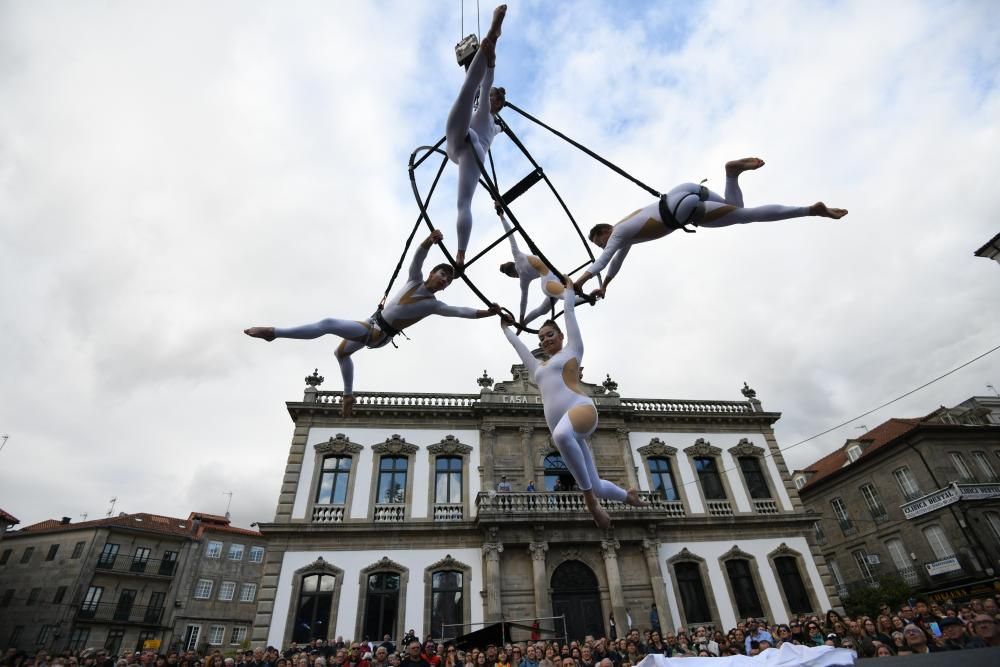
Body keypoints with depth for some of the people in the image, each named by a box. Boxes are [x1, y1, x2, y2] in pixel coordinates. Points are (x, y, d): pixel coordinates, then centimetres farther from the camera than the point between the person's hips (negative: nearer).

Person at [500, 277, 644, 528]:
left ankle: (590, 499, -32)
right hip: (563, 431, 6)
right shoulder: (538, 367, 32)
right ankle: (628, 495, 33)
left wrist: (569, 287, 35)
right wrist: (506, 328, 56)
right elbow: (519, 346, 44)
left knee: (562, 434, -43)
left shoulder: (572, 350, 19)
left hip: (581, 409, -6)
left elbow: (569, 311, 23)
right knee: (596, 487, 2)